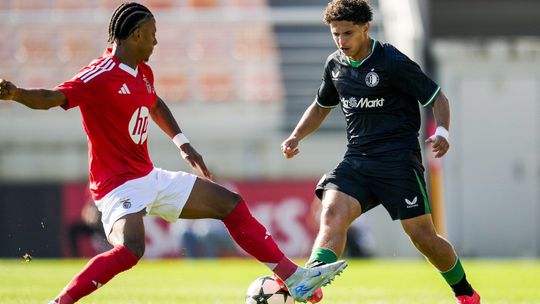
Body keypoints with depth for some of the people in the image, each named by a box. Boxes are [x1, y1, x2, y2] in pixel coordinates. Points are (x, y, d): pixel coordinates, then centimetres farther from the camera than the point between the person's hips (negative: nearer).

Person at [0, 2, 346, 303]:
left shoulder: (143, 72, 9)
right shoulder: (100, 76, -19)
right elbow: (52, 98, -31)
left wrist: (183, 144, 26)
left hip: (151, 178, 10)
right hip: (119, 184, -10)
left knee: (231, 204, 13)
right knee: (131, 248, -37)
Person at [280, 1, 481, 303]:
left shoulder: (393, 62, -9)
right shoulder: (336, 65, 9)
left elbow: (437, 98, -4)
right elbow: (321, 107, 27)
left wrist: (442, 132, -22)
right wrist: (296, 136, 12)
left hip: (398, 159, -5)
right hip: (356, 161, 5)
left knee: (422, 236, -2)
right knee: (333, 213, -21)